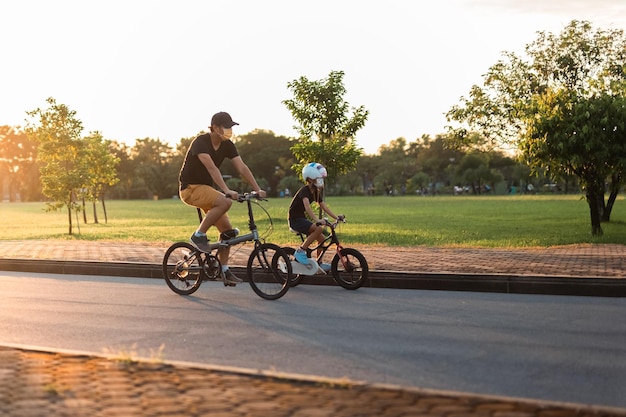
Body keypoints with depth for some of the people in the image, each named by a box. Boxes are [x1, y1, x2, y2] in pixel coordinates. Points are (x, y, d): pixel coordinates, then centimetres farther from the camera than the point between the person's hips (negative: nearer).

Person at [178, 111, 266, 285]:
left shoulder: (227, 145, 1)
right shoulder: (201, 142, -21)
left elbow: (242, 168, -5)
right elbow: (212, 168, -34)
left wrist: (258, 189, -16)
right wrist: (226, 190, -44)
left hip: (207, 188, 8)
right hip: (190, 188, -8)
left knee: (227, 230, 0)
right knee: (225, 202, -33)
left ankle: (224, 269, 10)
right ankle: (199, 235, -18)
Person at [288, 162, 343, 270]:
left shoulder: (316, 192, 9)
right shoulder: (305, 190, -19)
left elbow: (323, 206, 12)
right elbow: (307, 206, -36)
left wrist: (336, 217, 2)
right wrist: (317, 220, -49)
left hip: (302, 219, 9)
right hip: (295, 220, -9)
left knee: (321, 238, 3)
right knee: (319, 228, -28)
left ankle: (319, 263, 14)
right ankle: (300, 251, -21)